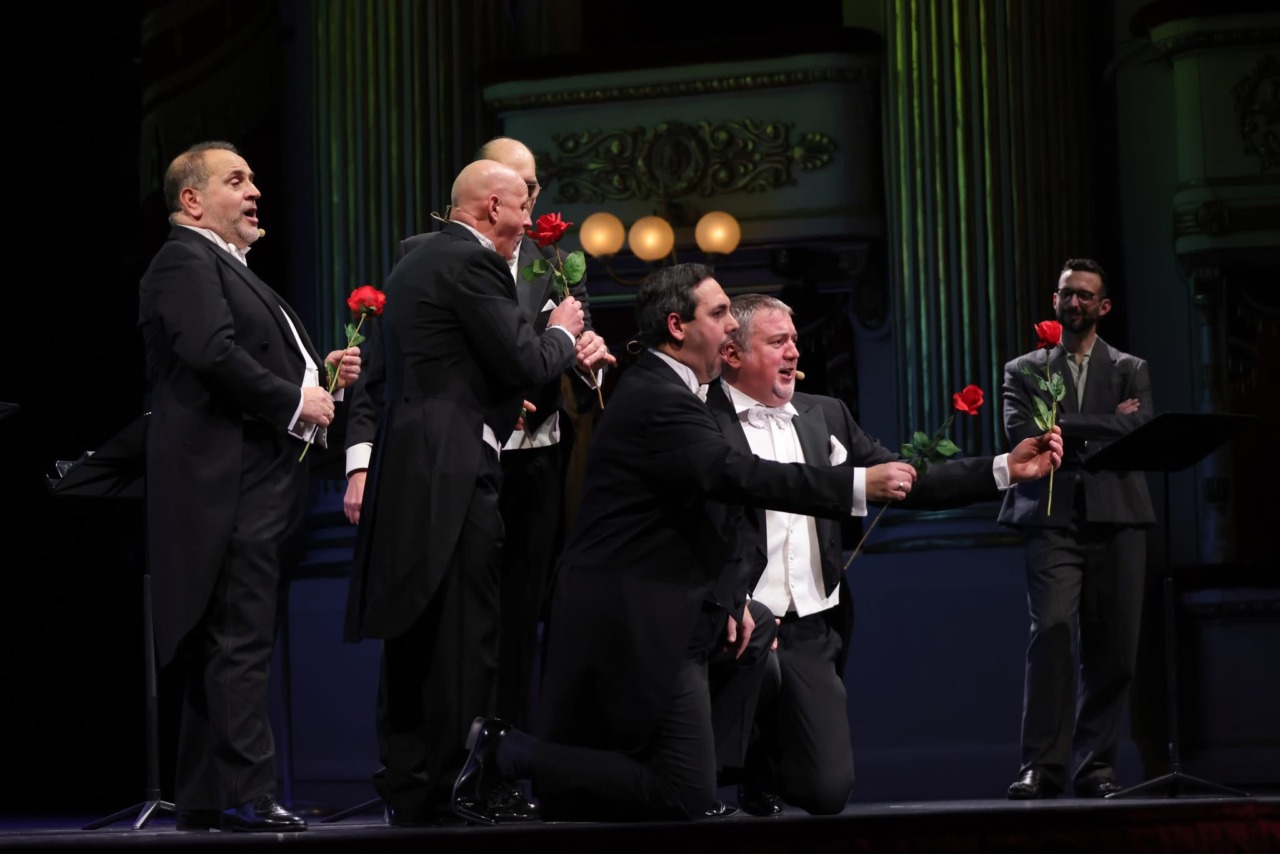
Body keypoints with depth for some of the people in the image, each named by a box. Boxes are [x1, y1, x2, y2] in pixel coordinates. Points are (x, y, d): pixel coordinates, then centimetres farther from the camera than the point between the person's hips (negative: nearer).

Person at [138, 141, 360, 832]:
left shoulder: (229, 268, 26)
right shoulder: (185, 263, -7)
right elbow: (213, 355, -21)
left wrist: (319, 372, 13)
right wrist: (294, 402, -14)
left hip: (256, 484, 11)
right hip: (227, 483, -11)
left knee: (222, 646, 10)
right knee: (240, 642, -13)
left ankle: (203, 800, 14)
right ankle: (245, 796, -14)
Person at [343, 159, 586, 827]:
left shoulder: (415, 263, 21)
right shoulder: (472, 263, -9)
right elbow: (524, 362, -12)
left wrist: (498, 401, 31)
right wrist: (562, 332, 6)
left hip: (410, 466, 10)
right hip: (454, 471, -10)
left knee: (416, 631, 10)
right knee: (463, 631, -8)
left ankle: (408, 789, 13)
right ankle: (448, 790, -8)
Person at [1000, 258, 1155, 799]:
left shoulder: (1130, 370, 16)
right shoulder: (1025, 370, 15)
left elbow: (1140, 429, -2)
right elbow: (1020, 431, -2)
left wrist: (1063, 429, -5)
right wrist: (1104, 425, -3)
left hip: (1116, 517, 2)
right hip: (1054, 518, -2)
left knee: (1112, 648, -1)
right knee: (1050, 633, -16)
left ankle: (1096, 765, 6)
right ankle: (1043, 765, -16)